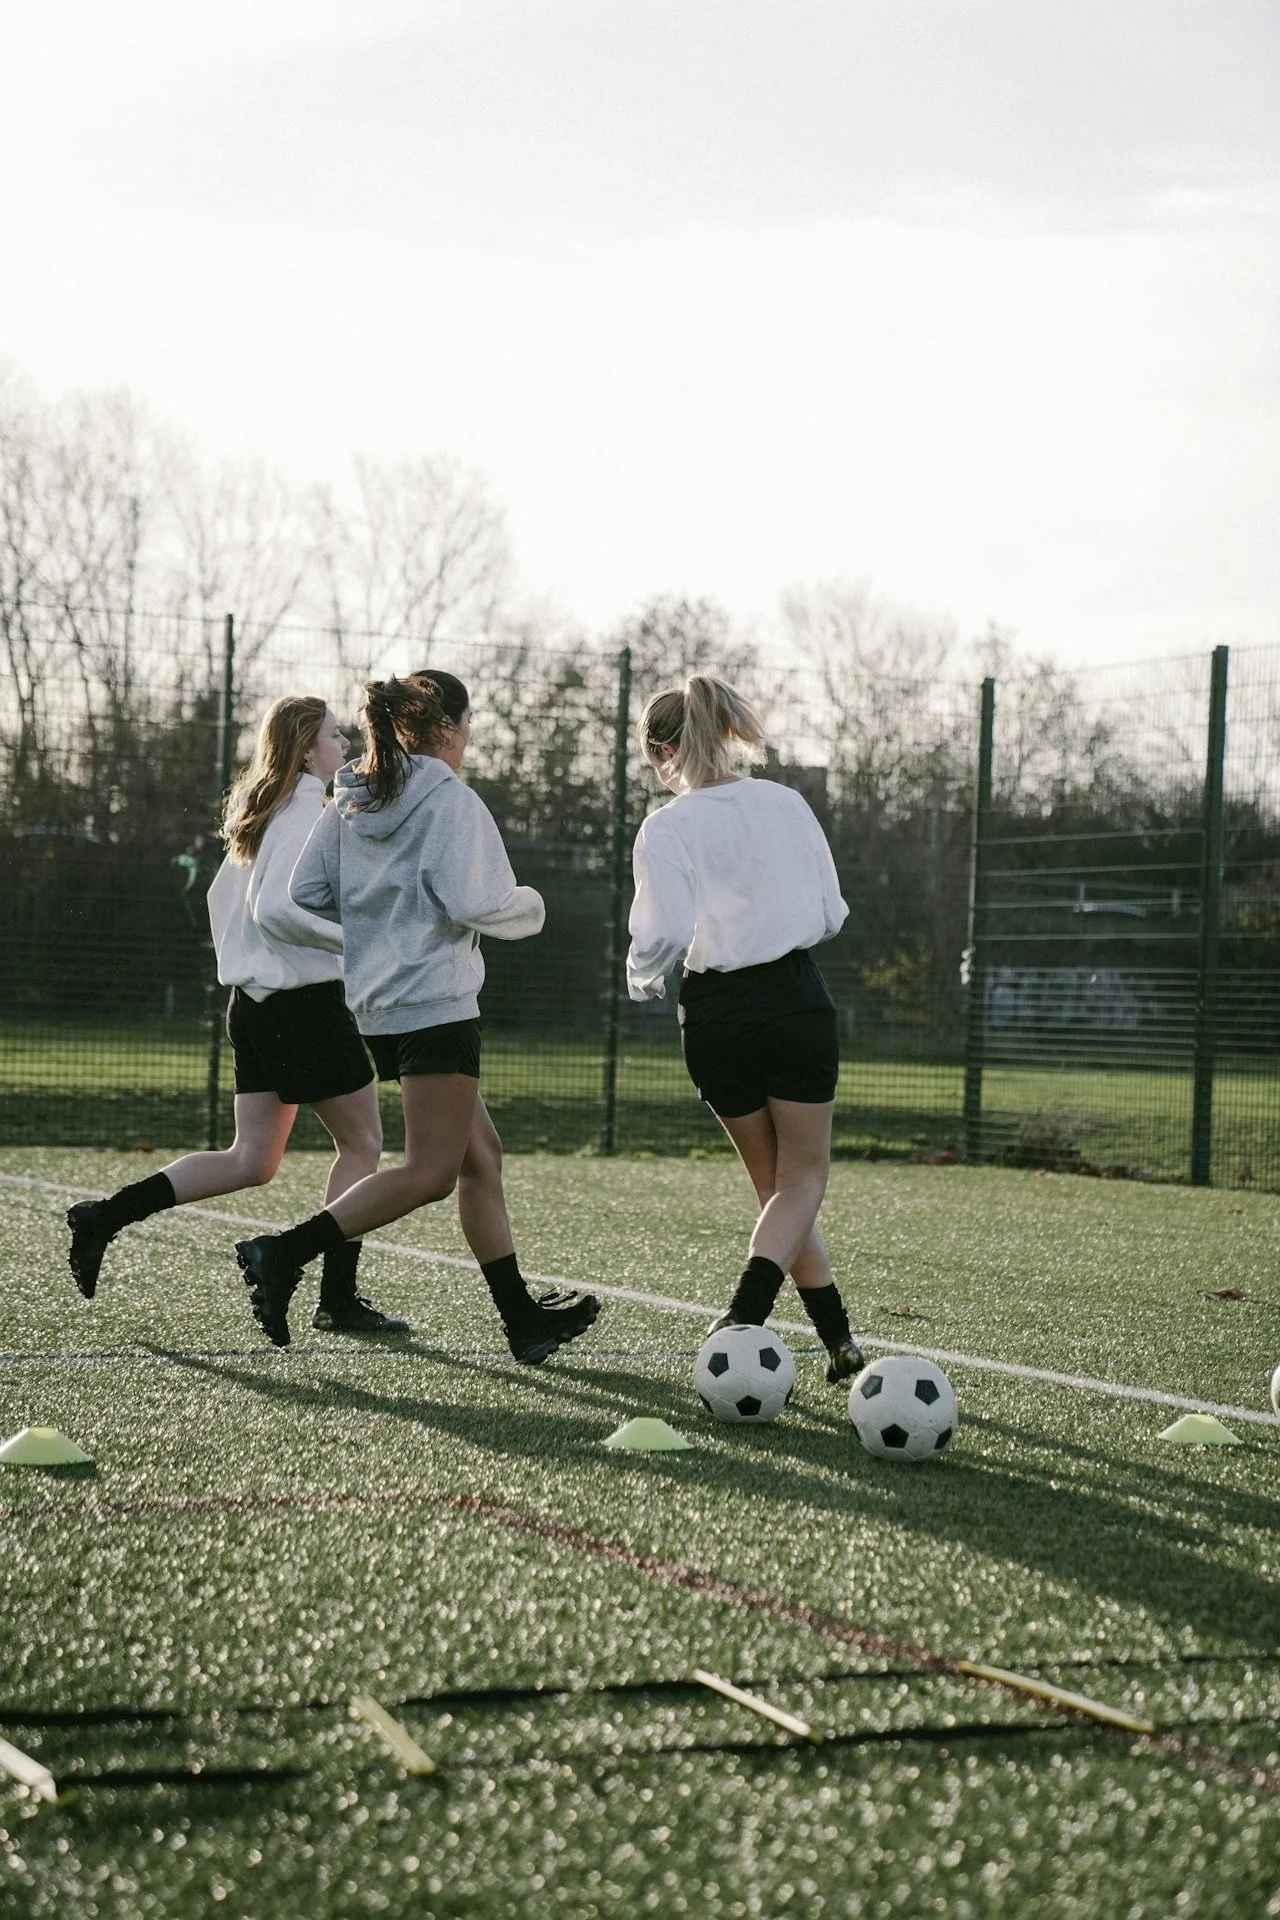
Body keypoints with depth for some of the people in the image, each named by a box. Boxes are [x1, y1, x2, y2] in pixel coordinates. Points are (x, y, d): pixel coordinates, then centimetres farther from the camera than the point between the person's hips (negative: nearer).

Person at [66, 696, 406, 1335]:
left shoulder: (259, 813, 15)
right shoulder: (307, 809, -14)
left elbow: (223, 894, 23)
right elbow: (275, 907, -24)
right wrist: (357, 935, -18)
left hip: (255, 1003, 9)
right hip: (308, 1002, -9)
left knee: (251, 1161, 11)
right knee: (362, 1144, 4)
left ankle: (106, 1215, 2)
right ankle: (339, 1300, 5)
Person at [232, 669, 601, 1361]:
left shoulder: (349, 802, 12)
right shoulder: (449, 799, -10)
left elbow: (304, 895, 10)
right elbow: (474, 902, -18)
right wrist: (529, 909, 2)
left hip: (376, 1005, 9)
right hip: (434, 1003, -9)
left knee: (481, 1155, 14)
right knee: (429, 1173, -8)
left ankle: (522, 1318, 17)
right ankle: (284, 1253, -18)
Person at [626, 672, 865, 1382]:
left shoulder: (665, 829, -8)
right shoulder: (787, 805, 1)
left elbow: (664, 936, -15)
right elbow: (831, 915, 4)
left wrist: (642, 980, 6)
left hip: (716, 1016, 0)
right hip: (796, 998, 1)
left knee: (774, 1180, 15)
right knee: (803, 1175, 9)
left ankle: (839, 1341, 14)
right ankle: (745, 1311, -16)